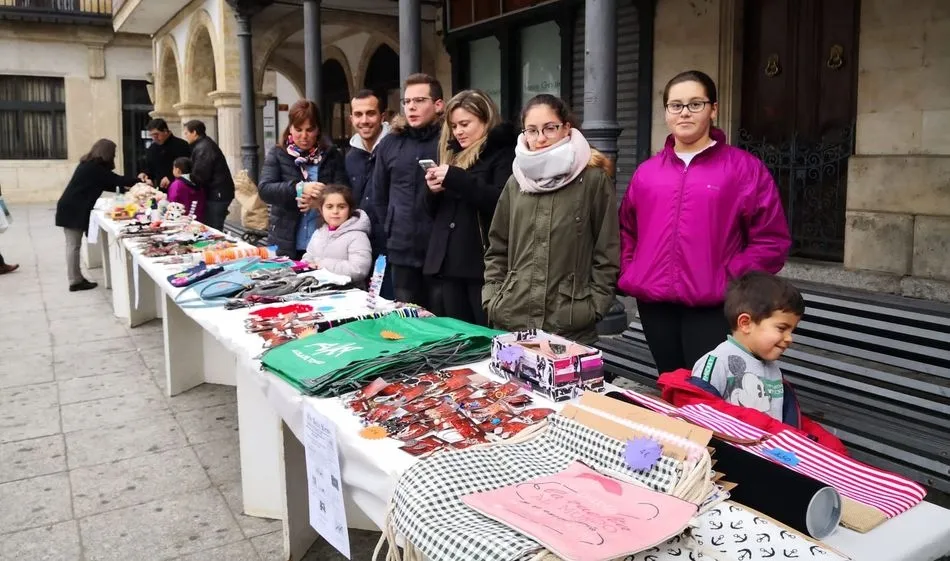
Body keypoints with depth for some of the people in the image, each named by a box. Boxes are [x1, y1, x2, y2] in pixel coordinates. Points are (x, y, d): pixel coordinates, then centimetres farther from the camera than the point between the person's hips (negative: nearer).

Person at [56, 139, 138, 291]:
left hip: (71, 209, 10)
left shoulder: (89, 165, 14)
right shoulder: (95, 168, -15)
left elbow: (105, 184, 21)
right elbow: (117, 179, -13)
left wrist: (123, 188, 15)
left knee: (73, 245, 11)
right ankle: (75, 282, 0)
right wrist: (141, 181, -3)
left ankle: (76, 279, 16)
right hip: (73, 211, -10)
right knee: (74, 245, -5)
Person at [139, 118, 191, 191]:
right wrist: (146, 174, 2)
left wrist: (171, 177, -20)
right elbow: (149, 167, 25)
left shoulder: (181, 146, -7)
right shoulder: (152, 148, 16)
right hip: (159, 189, 6)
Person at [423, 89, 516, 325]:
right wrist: (433, 191, 2)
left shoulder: (503, 153, -2)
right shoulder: (453, 154, 20)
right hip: (449, 261, 7)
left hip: (484, 263, -7)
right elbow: (436, 213, 24)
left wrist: (456, 178, -19)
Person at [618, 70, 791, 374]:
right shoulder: (646, 171, 12)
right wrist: (630, 275, 7)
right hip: (655, 305, 4)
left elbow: (771, 239, -5)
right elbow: (626, 231, 20)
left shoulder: (745, 168, -1)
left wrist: (732, 282, -11)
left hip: (713, 308, -4)